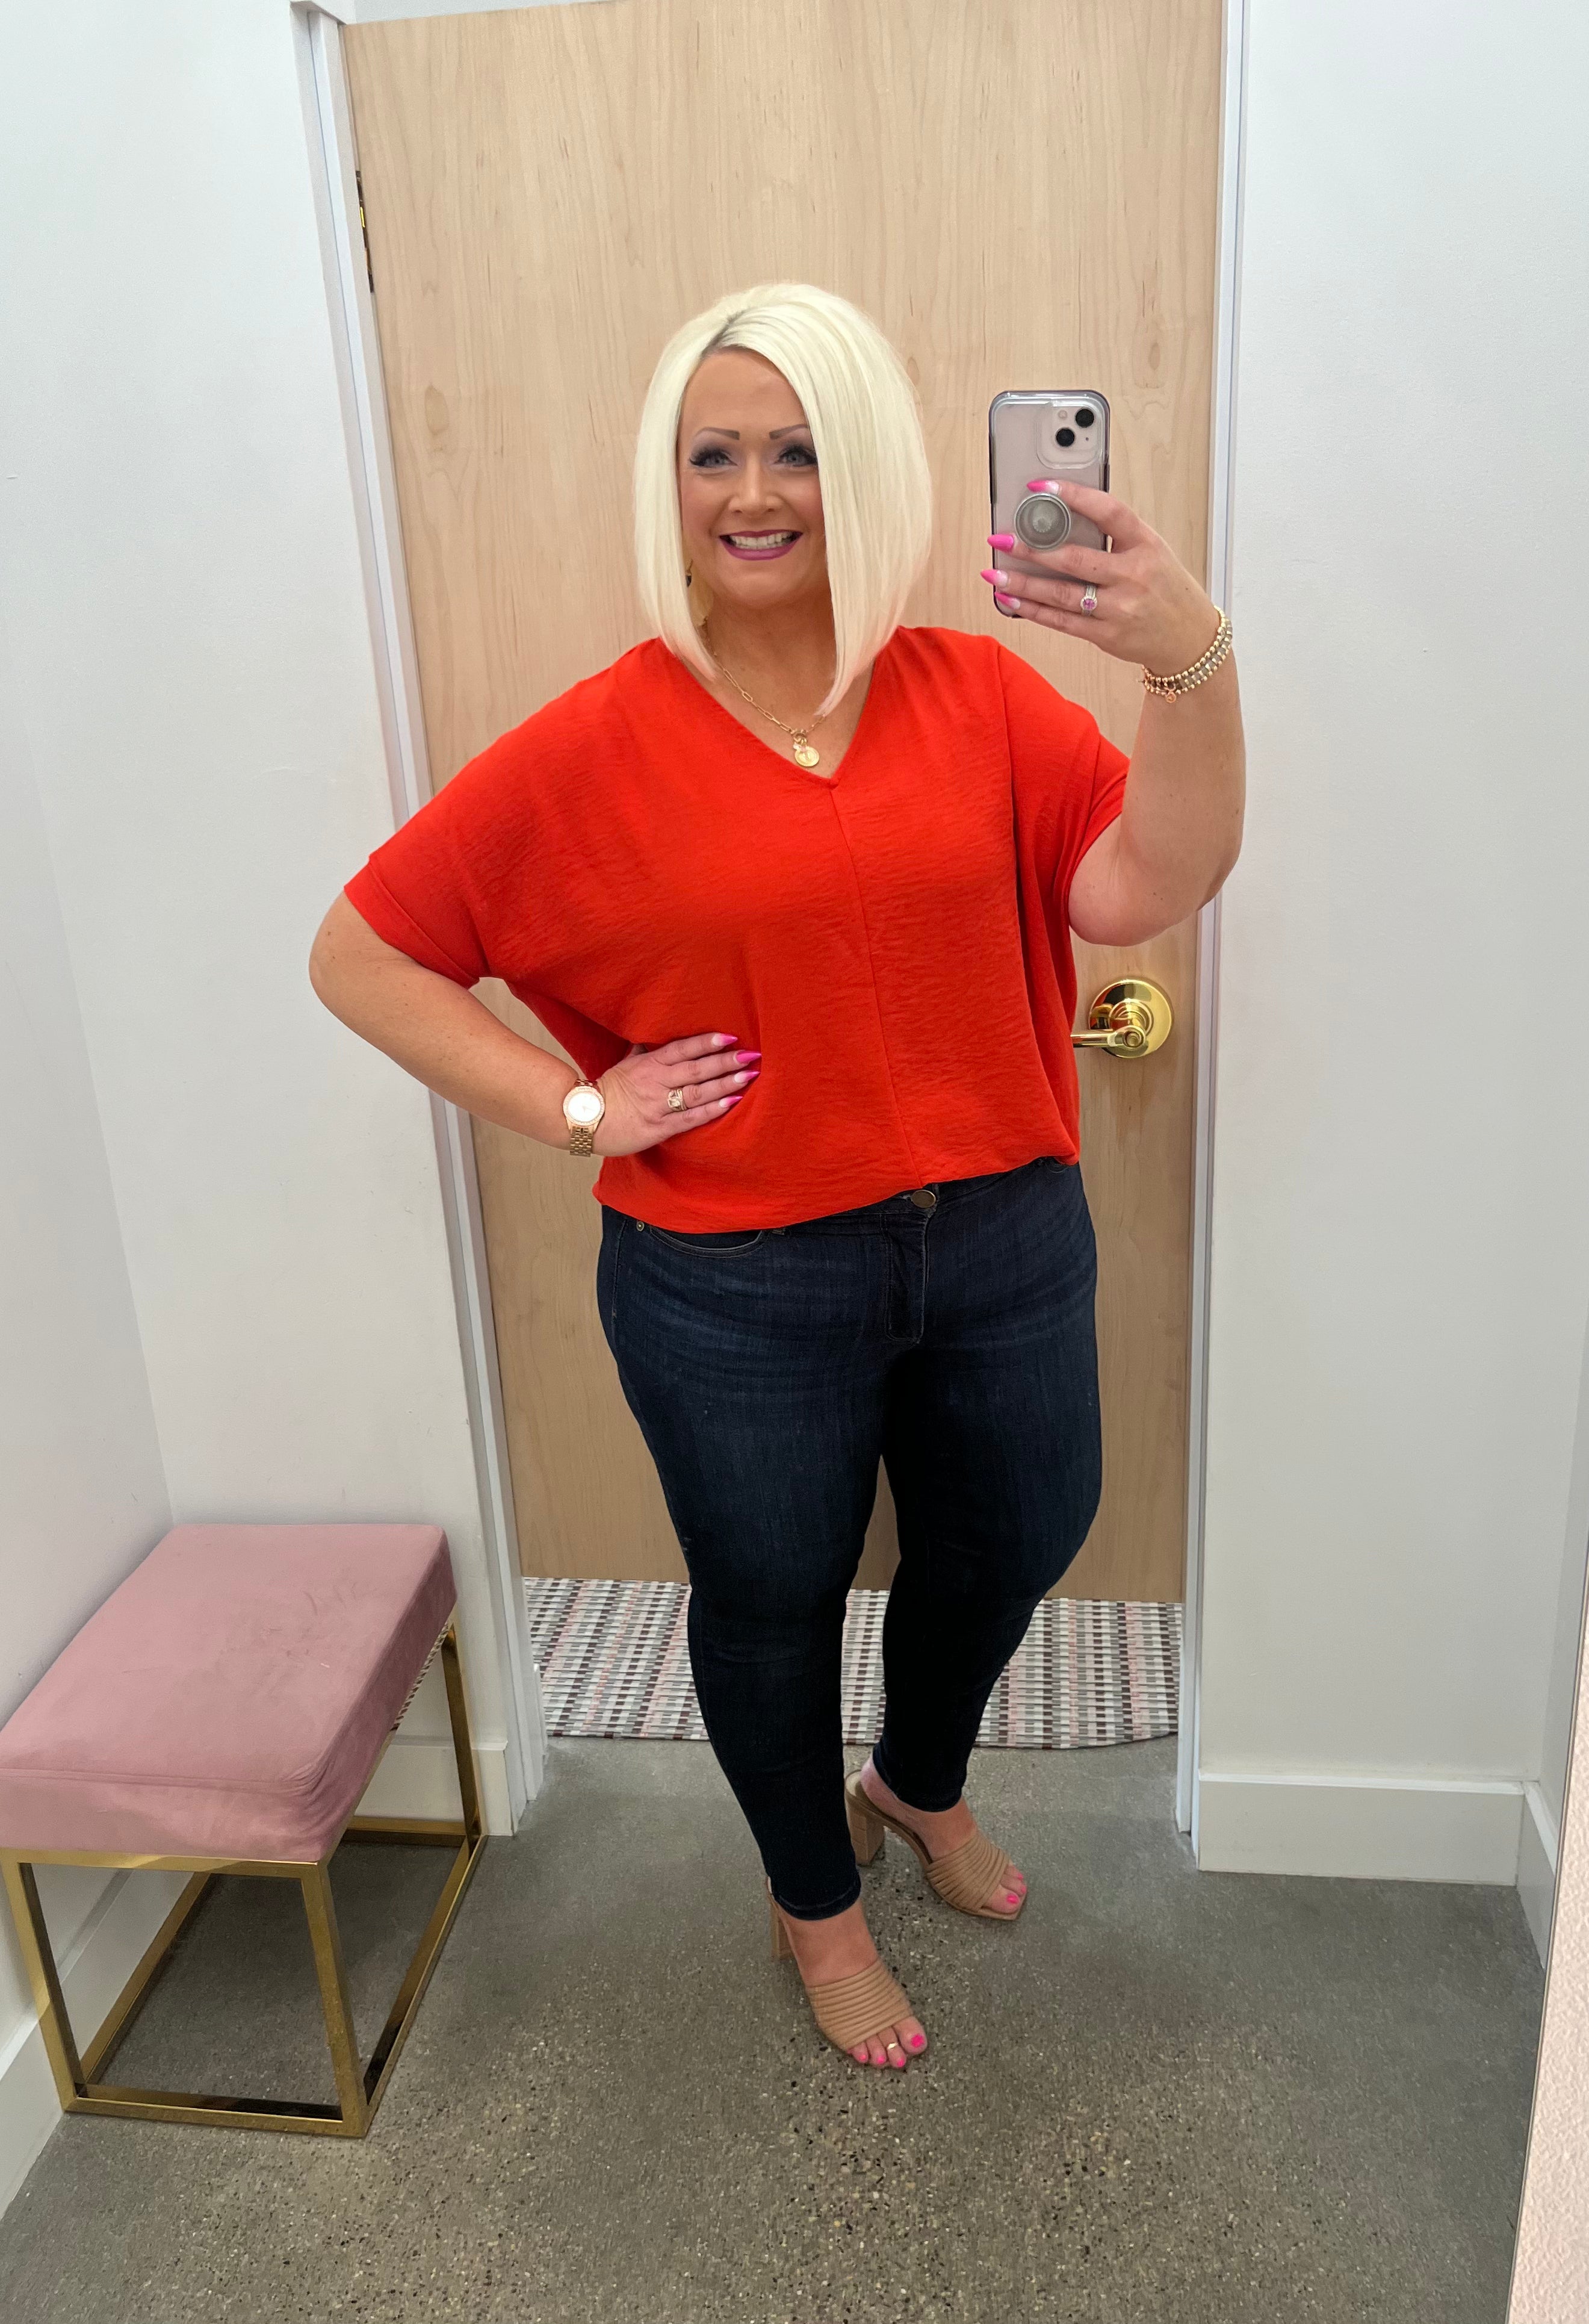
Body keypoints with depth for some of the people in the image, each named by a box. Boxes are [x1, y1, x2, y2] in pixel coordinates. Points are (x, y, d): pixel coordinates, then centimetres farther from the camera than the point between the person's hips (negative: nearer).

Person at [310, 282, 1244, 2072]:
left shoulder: (976, 692, -3)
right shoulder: (598, 747, -10)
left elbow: (1148, 888, -15)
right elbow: (362, 952, -6)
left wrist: (1193, 665, -30)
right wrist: (574, 1107, -13)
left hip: (1003, 1247, 4)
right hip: (737, 1293, -3)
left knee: (1015, 1544, 23)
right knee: (771, 1602, 17)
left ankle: (921, 1784, 58)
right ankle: (815, 1904, 49)